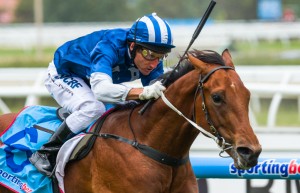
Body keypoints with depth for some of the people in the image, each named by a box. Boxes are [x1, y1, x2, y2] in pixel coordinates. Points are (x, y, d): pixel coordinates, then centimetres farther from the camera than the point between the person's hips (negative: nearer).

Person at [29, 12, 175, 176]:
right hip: (63, 75, -7)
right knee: (93, 108, -33)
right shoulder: (109, 46, -41)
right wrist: (143, 92, -70)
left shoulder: (151, 57, -21)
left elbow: (158, 94, -22)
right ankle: (44, 154, -24)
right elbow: (101, 89, -57)